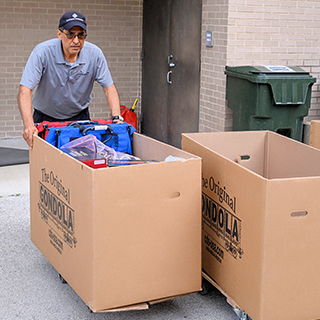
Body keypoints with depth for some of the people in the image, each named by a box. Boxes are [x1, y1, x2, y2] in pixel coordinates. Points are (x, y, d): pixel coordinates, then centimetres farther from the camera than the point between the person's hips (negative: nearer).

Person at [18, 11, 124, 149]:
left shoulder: (95, 54, -14)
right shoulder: (42, 52, -23)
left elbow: (109, 87, -6)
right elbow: (25, 90, -28)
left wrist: (117, 118, -21)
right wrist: (29, 125, -43)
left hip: (80, 117, 2)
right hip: (46, 117, -2)